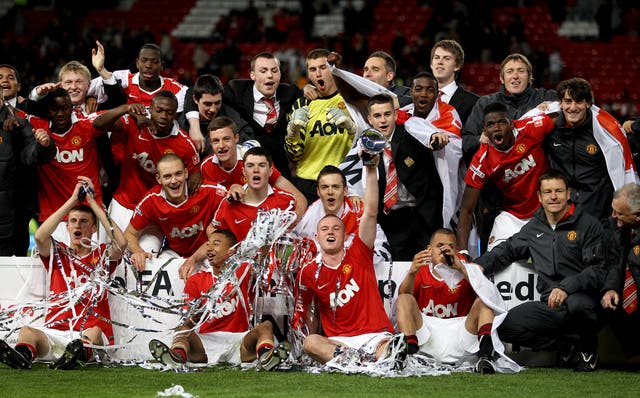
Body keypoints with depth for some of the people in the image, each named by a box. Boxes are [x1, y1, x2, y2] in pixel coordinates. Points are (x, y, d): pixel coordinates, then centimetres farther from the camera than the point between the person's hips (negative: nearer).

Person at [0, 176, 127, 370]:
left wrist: (92, 201, 0)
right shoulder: (58, 254, 20)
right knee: (27, 331, -31)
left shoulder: (101, 255, 18)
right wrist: (73, 200, -1)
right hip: (55, 331, 1)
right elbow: (40, 237, -2)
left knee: (94, 331, -37)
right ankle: (23, 355, -63)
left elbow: (121, 243, -5)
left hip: (91, 335, -1)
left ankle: (81, 353, -69)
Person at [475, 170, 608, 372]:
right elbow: (507, 250, 32)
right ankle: (565, 343, -2)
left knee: (576, 304, -42)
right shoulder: (533, 228, 17)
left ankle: (588, 344, -8)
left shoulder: (588, 225, 0)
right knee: (505, 326, -16)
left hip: (583, 298, -5)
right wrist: (479, 266, 13)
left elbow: (598, 270, -9)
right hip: (550, 306, 5)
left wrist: (566, 287, -23)